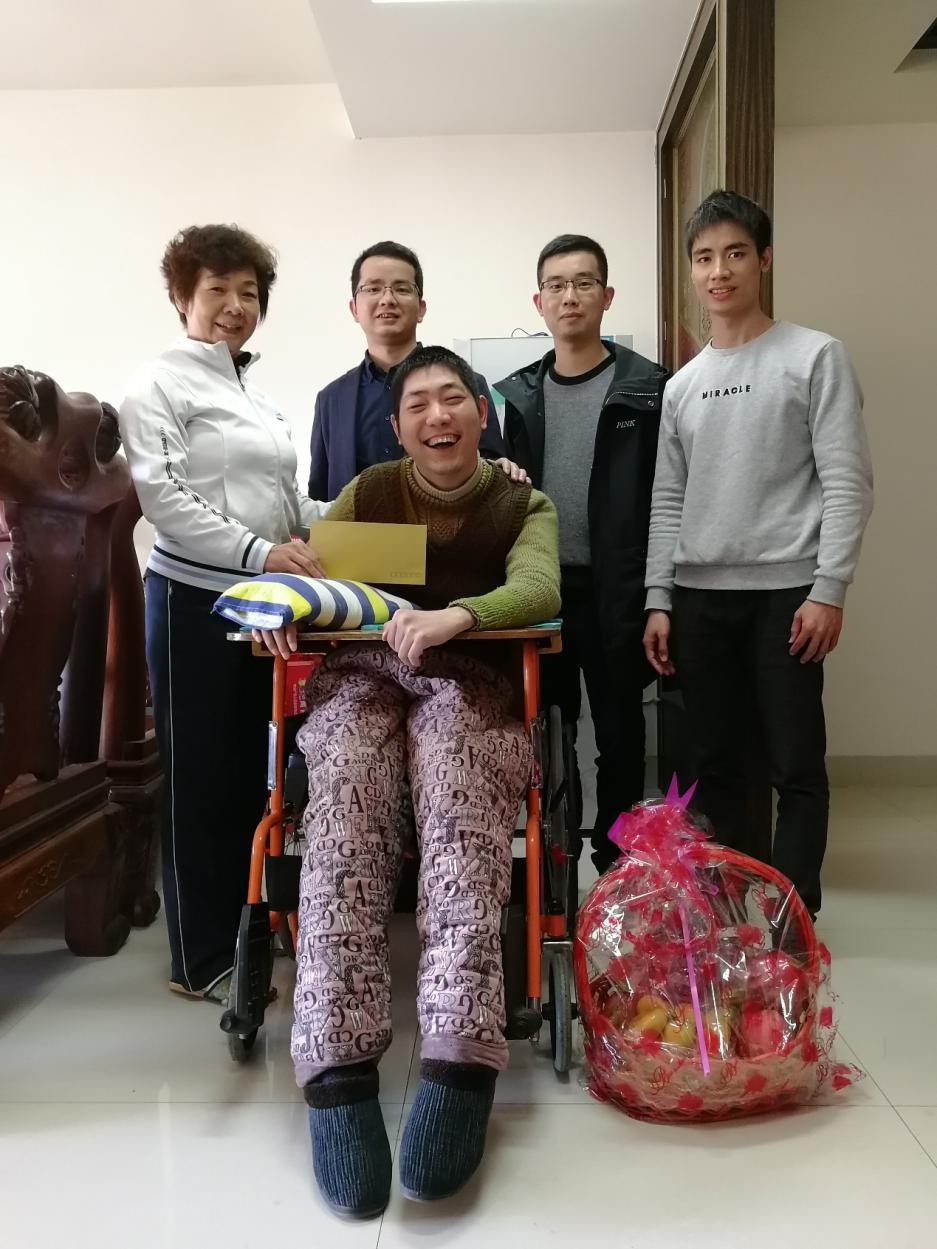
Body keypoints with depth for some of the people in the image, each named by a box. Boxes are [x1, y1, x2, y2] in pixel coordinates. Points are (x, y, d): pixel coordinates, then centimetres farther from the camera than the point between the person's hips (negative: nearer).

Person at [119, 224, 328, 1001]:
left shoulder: (259, 396, 19)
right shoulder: (158, 386, -4)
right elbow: (164, 498, -16)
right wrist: (259, 552, -24)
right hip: (195, 598, -7)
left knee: (253, 772, 12)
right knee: (202, 778, 1)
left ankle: (243, 931, 26)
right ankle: (201, 960, 13)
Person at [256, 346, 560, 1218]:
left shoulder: (522, 505, 14)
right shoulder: (368, 491, 21)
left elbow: (539, 590, -6)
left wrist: (455, 616, -28)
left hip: (466, 681, -1)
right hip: (359, 672, 1)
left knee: (461, 832, -32)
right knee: (342, 827, -29)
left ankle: (459, 1062, -42)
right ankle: (337, 1070, -36)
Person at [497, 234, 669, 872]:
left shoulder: (647, 388, -1)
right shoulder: (517, 395, 10)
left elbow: (666, 496, -6)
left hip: (615, 592, -3)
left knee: (619, 738, 7)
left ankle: (615, 871, 20)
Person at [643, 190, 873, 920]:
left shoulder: (815, 357, 1)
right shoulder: (682, 385, 14)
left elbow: (848, 483, -5)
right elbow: (668, 502, 13)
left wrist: (828, 590, -13)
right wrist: (658, 600, 6)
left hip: (785, 591, -4)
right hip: (698, 595, 4)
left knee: (796, 764, 0)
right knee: (715, 761, 8)